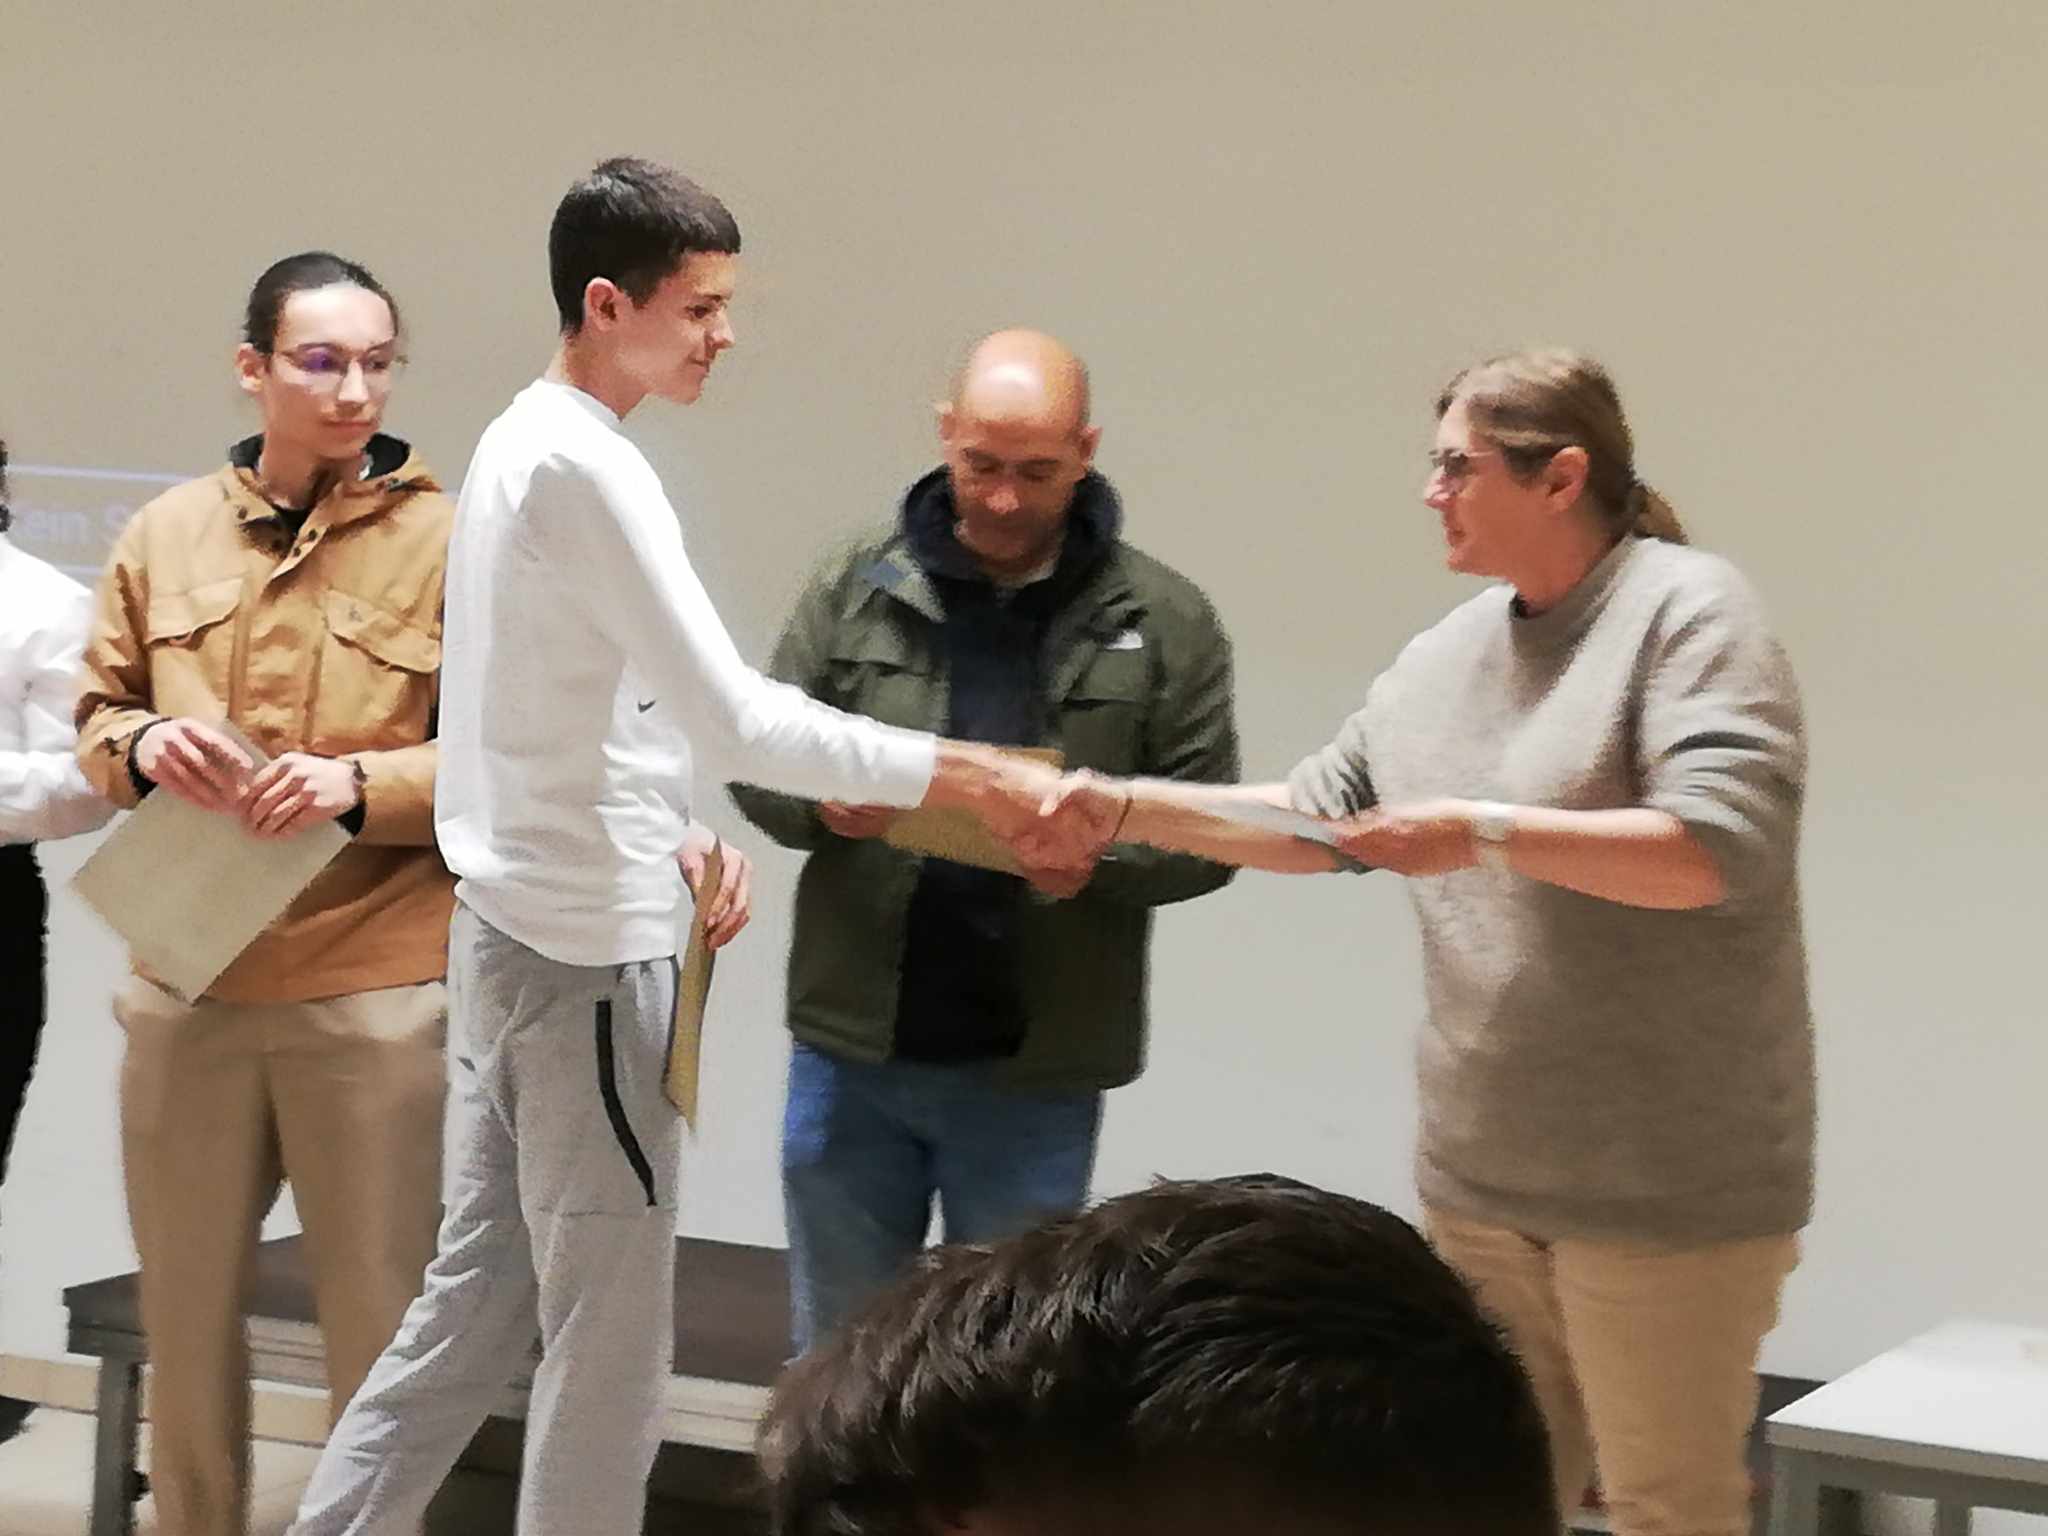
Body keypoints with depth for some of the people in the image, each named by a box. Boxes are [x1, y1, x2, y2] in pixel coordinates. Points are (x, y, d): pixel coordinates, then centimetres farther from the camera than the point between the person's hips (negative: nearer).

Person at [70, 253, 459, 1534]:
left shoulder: (450, 541, -4)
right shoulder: (165, 534, 7)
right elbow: (96, 718, 15)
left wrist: (363, 783, -19)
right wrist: (145, 745, -8)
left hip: (378, 996, -4)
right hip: (186, 987, 4)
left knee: (379, 1328, 5)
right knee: (186, 1314, 15)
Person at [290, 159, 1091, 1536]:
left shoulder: (522, 442, 12)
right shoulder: (586, 467, -18)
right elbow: (734, 716, -24)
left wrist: (667, 837, 12)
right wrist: (965, 775, -20)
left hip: (516, 921, 10)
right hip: (591, 945, -10)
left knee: (481, 1295, 15)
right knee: (610, 1331, -1)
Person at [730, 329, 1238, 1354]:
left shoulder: (1162, 621, -2)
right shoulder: (856, 586, 3)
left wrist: (1099, 862, -21)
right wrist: (821, 804, -16)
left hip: (1035, 1072, -1)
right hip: (853, 1045, 2)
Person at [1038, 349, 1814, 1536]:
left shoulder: (1690, 610, -10)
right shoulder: (1449, 653, 12)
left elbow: (1720, 848, -22)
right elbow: (1315, 818, 19)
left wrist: (1487, 833, -24)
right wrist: (1129, 807, 9)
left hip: (1664, 1179, -7)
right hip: (1484, 1171, 7)